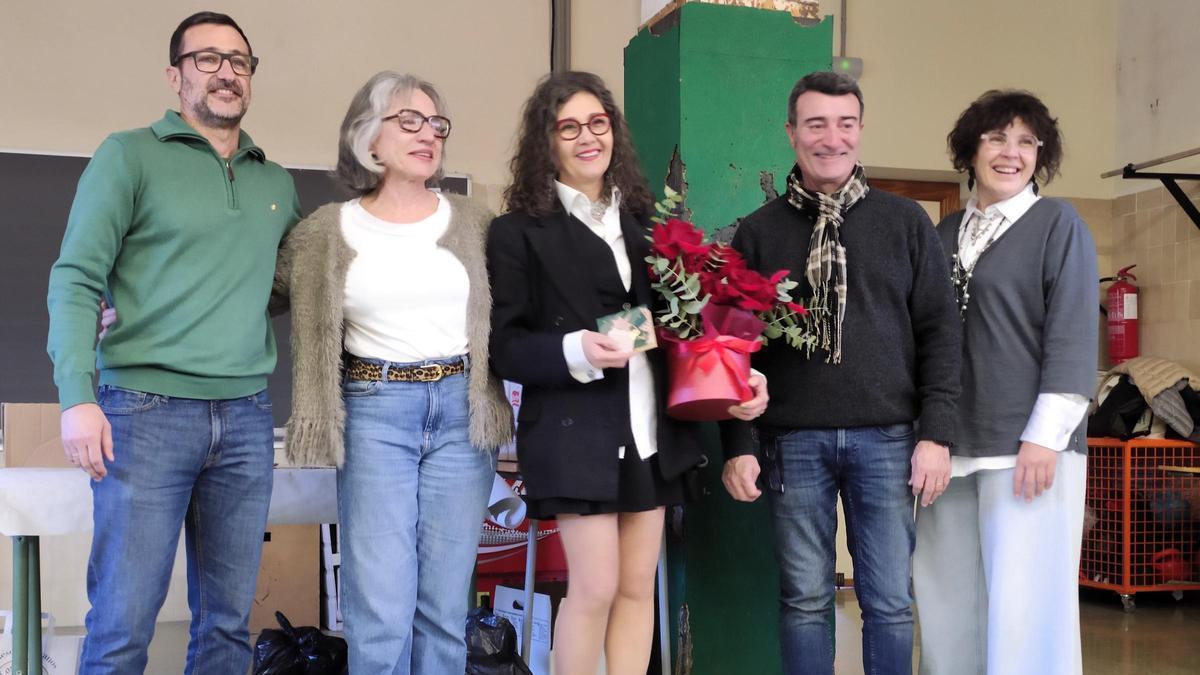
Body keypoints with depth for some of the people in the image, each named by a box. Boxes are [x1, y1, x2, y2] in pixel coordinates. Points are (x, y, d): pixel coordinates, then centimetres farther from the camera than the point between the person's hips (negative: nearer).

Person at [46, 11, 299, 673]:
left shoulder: (277, 184, 15)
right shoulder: (131, 156, 1)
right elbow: (76, 279, -4)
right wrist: (77, 395, -14)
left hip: (246, 418, 5)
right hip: (147, 412, -4)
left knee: (227, 620, 8)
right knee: (123, 621, -3)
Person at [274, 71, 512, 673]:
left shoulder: (472, 221, 8)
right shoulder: (327, 231, 4)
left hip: (461, 413, 2)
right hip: (374, 414, -1)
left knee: (444, 607, 6)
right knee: (380, 612, -4)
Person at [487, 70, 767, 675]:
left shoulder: (643, 220, 13)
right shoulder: (519, 231, -3)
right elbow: (503, 344, -7)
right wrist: (576, 351, -24)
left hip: (651, 430, 5)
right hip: (575, 431, -5)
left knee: (638, 586, 9)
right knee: (596, 586, -5)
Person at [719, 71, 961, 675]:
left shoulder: (905, 222, 7)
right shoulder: (759, 231, 7)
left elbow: (940, 328, 5)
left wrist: (936, 433, -4)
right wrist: (737, 445, 0)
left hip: (887, 438, 0)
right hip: (793, 440, 0)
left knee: (890, 601, 5)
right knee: (804, 599, 7)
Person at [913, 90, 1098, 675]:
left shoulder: (1058, 223, 1)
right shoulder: (946, 232, 15)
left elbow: (1072, 335, -6)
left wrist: (1045, 435, -14)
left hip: (1028, 447, -5)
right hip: (953, 445, 5)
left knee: (1023, 605, -6)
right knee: (948, 602, 8)